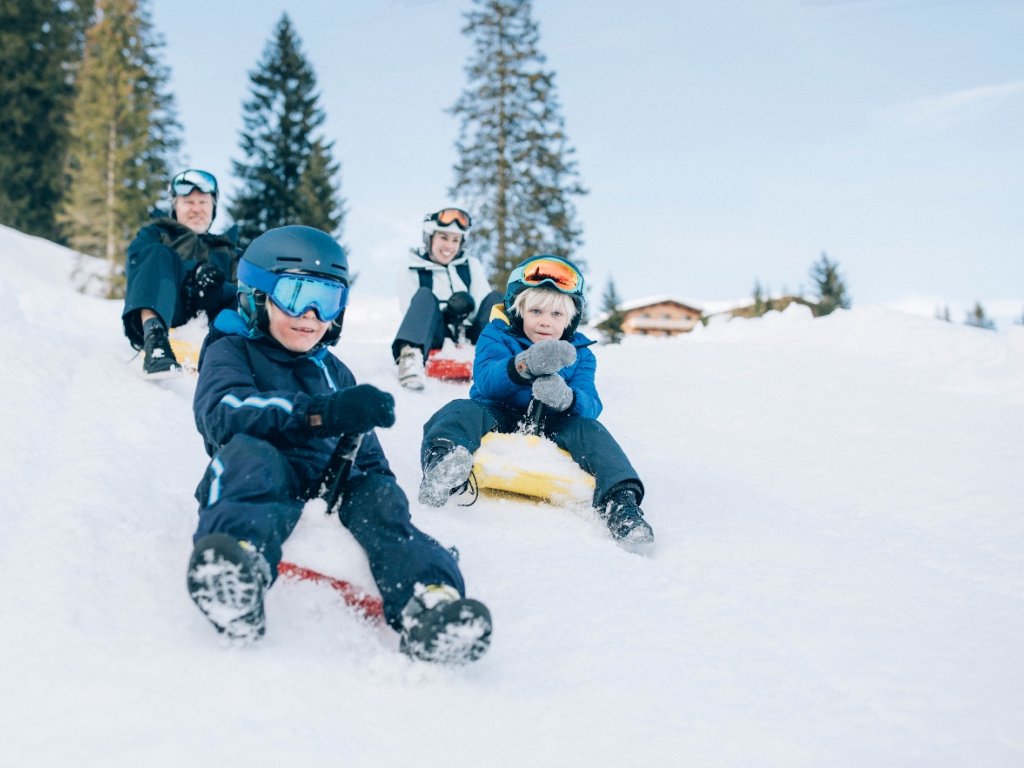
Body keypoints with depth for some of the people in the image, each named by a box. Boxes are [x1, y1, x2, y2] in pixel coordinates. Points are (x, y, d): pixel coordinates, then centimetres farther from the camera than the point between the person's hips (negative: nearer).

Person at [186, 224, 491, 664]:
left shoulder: (334, 372, 31)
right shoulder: (230, 351, 12)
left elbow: (365, 452, 32)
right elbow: (223, 412, -12)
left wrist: (380, 485, 7)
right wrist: (322, 413, -26)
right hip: (261, 488, -4)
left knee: (378, 494, -25)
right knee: (250, 452, -33)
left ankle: (429, 597, -52)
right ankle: (238, 555, -64)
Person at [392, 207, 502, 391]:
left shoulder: (472, 266, 18)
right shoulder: (410, 272, 9)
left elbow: (486, 303, 4)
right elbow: (410, 313, -4)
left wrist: (469, 306, -20)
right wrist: (448, 313, -21)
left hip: (468, 337, 3)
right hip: (435, 339, -3)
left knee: (494, 298, -17)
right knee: (425, 296, -28)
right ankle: (410, 357, -55)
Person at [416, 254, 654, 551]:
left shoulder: (579, 353, 6)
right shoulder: (496, 336, 1)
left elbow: (591, 406, -10)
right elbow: (486, 380, -20)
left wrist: (566, 398, -37)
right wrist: (524, 365, -42)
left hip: (549, 428, 2)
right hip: (497, 418, -1)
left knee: (588, 429, -25)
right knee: (460, 412, -29)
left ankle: (620, 498, -40)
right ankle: (442, 458, -63)